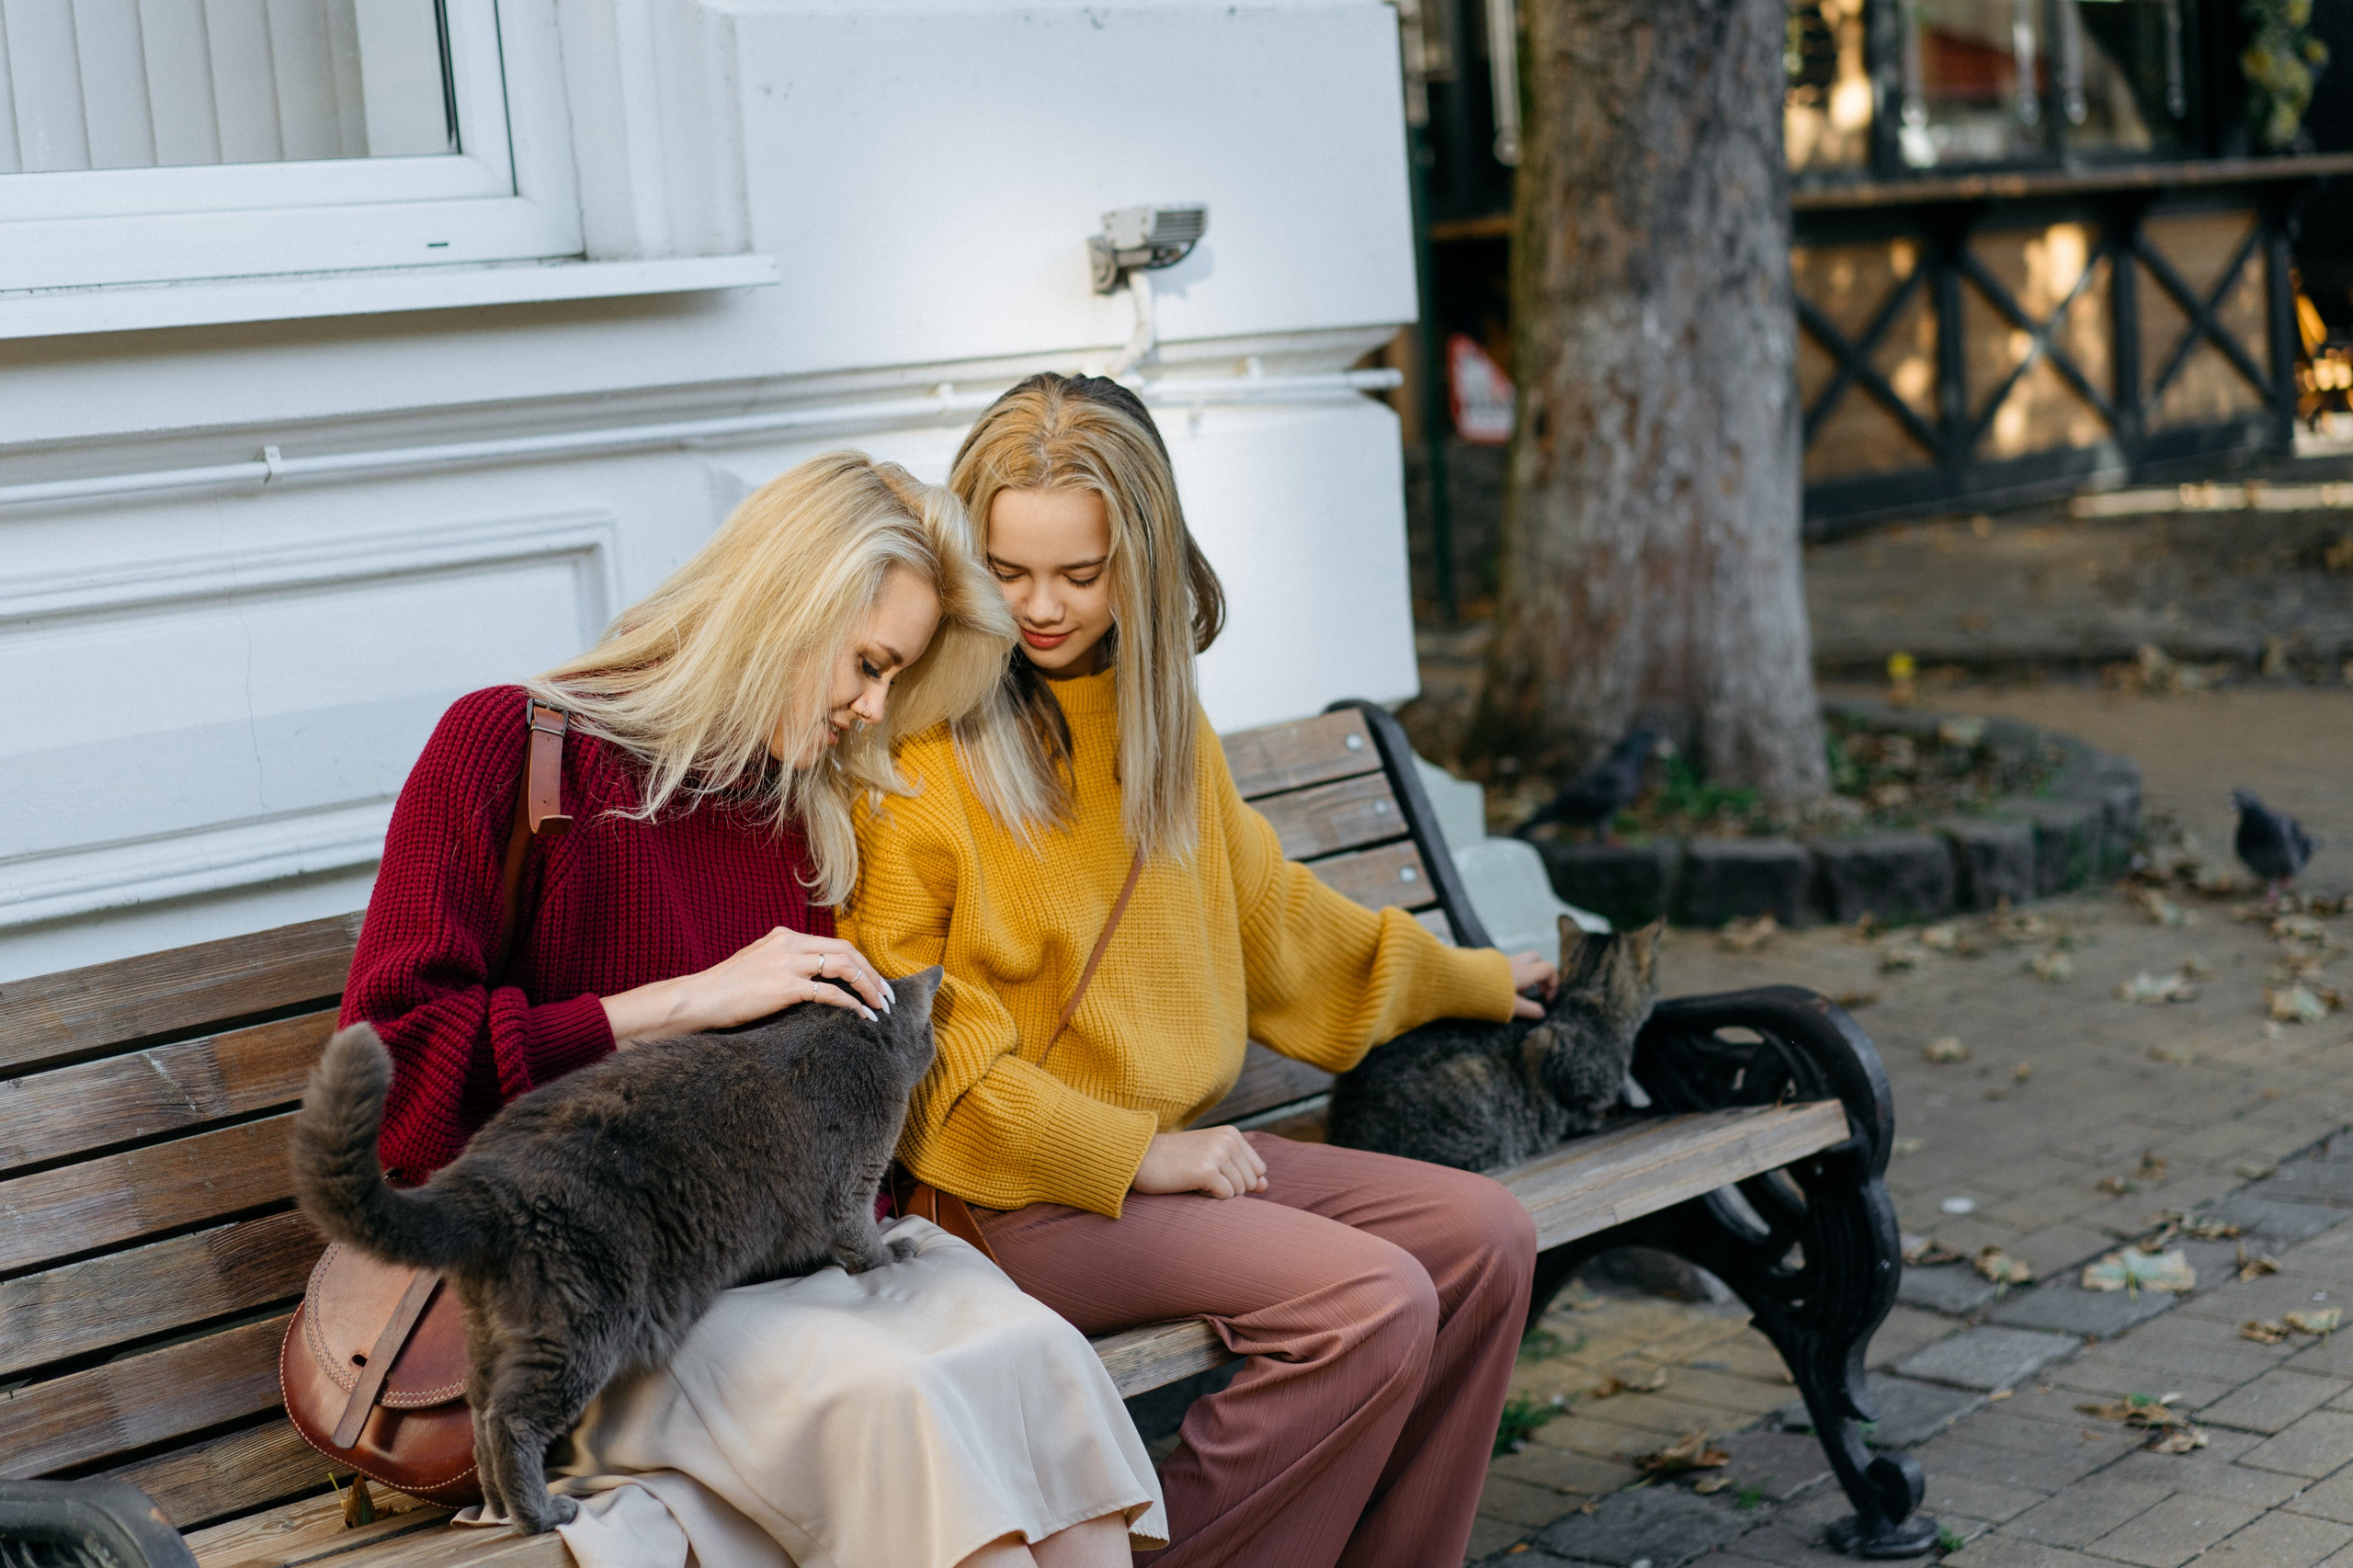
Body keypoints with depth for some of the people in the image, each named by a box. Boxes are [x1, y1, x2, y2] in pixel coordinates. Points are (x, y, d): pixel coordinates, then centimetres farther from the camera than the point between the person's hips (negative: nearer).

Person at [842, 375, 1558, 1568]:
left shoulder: (1155, 711, 12)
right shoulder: (913, 743, -12)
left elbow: (1264, 908, 27)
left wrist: (1463, 979, 34)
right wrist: (1133, 1154, -17)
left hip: (1168, 1147, 8)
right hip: (1007, 1194, -8)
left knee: (1482, 1237, -3)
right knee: (1371, 1301, -22)